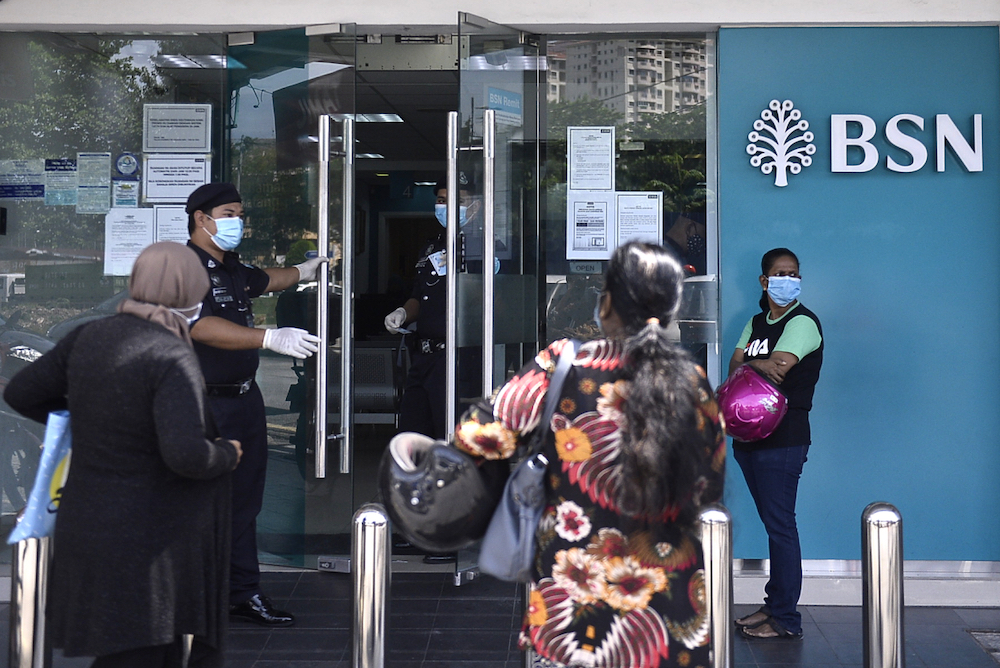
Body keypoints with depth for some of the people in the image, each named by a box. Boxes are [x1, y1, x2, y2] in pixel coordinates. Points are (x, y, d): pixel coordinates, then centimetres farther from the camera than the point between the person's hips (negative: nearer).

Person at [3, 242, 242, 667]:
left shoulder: (89, 337, 2)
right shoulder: (172, 358, -20)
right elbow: (186, 454, -30)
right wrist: (228, 453, -9)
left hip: (89, 528, 8)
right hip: (149, 546, -8)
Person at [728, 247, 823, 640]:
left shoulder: (803, 322, -7)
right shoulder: (757, 323, 18)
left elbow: (777, 370, -20)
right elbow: (735, 365, 5)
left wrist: (744, 367, -6)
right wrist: (756, 365, -16)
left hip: (783, 439, -8)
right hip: (749, 436, 8)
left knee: (780, 526, -5)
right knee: (772, 523, 14)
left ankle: (786, 620, 1)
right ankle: (774, 604, 23)